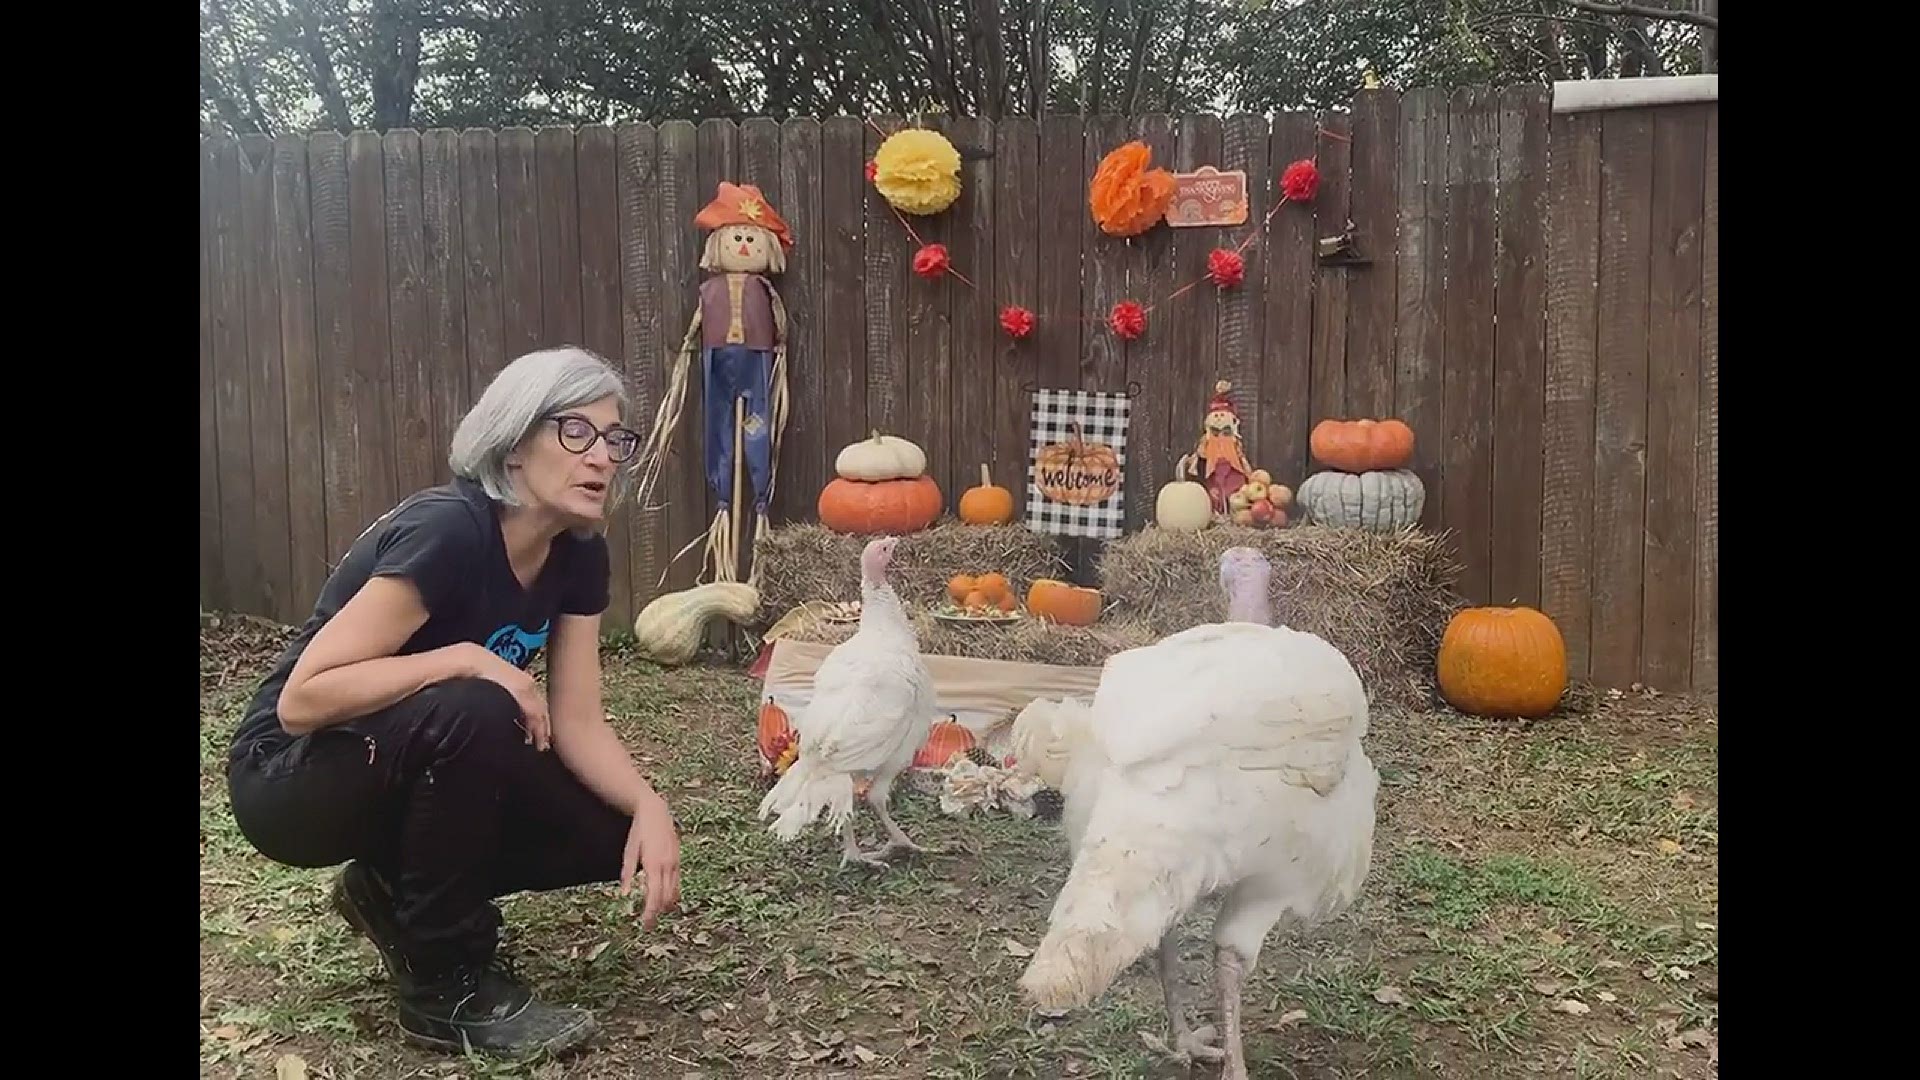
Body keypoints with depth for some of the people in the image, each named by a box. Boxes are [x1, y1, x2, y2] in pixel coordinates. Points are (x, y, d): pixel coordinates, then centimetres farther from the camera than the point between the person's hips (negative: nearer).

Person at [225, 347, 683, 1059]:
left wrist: (648, 807, -23)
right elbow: (302, 698, -31)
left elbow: (577, 722, -7)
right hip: (291, 777, -7)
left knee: (612, 832, -9)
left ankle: (394, 890, 12)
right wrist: (469, 659, -34)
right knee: (473, 712, -35)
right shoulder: (445, 532, -29)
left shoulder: (579, 556, -6)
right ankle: (447, 988, -16)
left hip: (409, 775, 7)